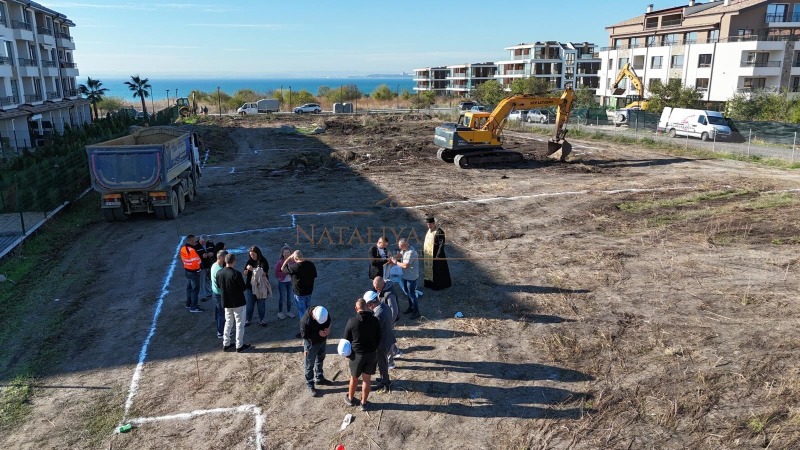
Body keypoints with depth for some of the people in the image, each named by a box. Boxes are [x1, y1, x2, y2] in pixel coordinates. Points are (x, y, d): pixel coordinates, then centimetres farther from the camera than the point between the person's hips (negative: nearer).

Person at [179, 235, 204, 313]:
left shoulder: (183, 249, 0)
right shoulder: (192, 250, -27)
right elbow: (197, 262, -25)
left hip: (187, 270, 9)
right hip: (194, 272, -9)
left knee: (189, 287, 21)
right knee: (195, 289, 1)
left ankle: (188, 304, 34)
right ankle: (193, 307, 6)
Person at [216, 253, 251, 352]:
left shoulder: (219, 273, -5)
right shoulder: (236, 274, -23)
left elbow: (218, 286, 9)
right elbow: (244, 288, -17)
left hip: (226, 302, 6)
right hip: (238, 302, -6)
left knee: (228, 322, 19)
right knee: (239, 324, 7)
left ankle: (226, 344, 25)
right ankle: (239, 346, 12)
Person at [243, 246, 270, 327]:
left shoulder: (263, 261, -8)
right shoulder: (250, 261, 2)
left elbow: (263, 273, -17)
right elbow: (245, 274, 3)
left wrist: (253, 269, -24)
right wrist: (247, 270, -19)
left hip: (261, 286, -2)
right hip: (250, 286, 2)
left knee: (261, 304, 10)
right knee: (249, 304, 9)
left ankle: (262, 319, 23)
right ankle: (247, 319, 21)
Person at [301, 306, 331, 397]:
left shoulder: (325, 314, -20)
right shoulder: (305, 320, -35)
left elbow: (328, 322, 1)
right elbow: (304, 335, -23)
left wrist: (327, 329, -20)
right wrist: (318, 333, -30)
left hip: (322, 341, 6)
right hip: (311, 344, -5)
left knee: (320, 361, 25)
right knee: (309, 365, 10)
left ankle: (319, 378, 47)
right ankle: (310, 385, 28)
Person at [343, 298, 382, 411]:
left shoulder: (352, 321, -17)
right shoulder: (375, 320, -9)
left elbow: (346, 339, -6)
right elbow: (379, 338, 2)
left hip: (357, 354, -2)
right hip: (372, 354, 2)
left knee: (354, 377, 19)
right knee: (366, 379, 14)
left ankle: (350, 398, 39)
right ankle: (364, 403, 25)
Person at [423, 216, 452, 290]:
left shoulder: (439, 232, -21)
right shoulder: (429, 230, 4)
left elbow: (441, 245, -21)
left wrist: (437, 257, -21)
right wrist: (423, 253, 14)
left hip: (435, 256, -8)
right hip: (428, 256, 8)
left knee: (436, 271, 7)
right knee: (428, 270, 20)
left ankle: (437, 285, 24)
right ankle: (429, 283, 36)